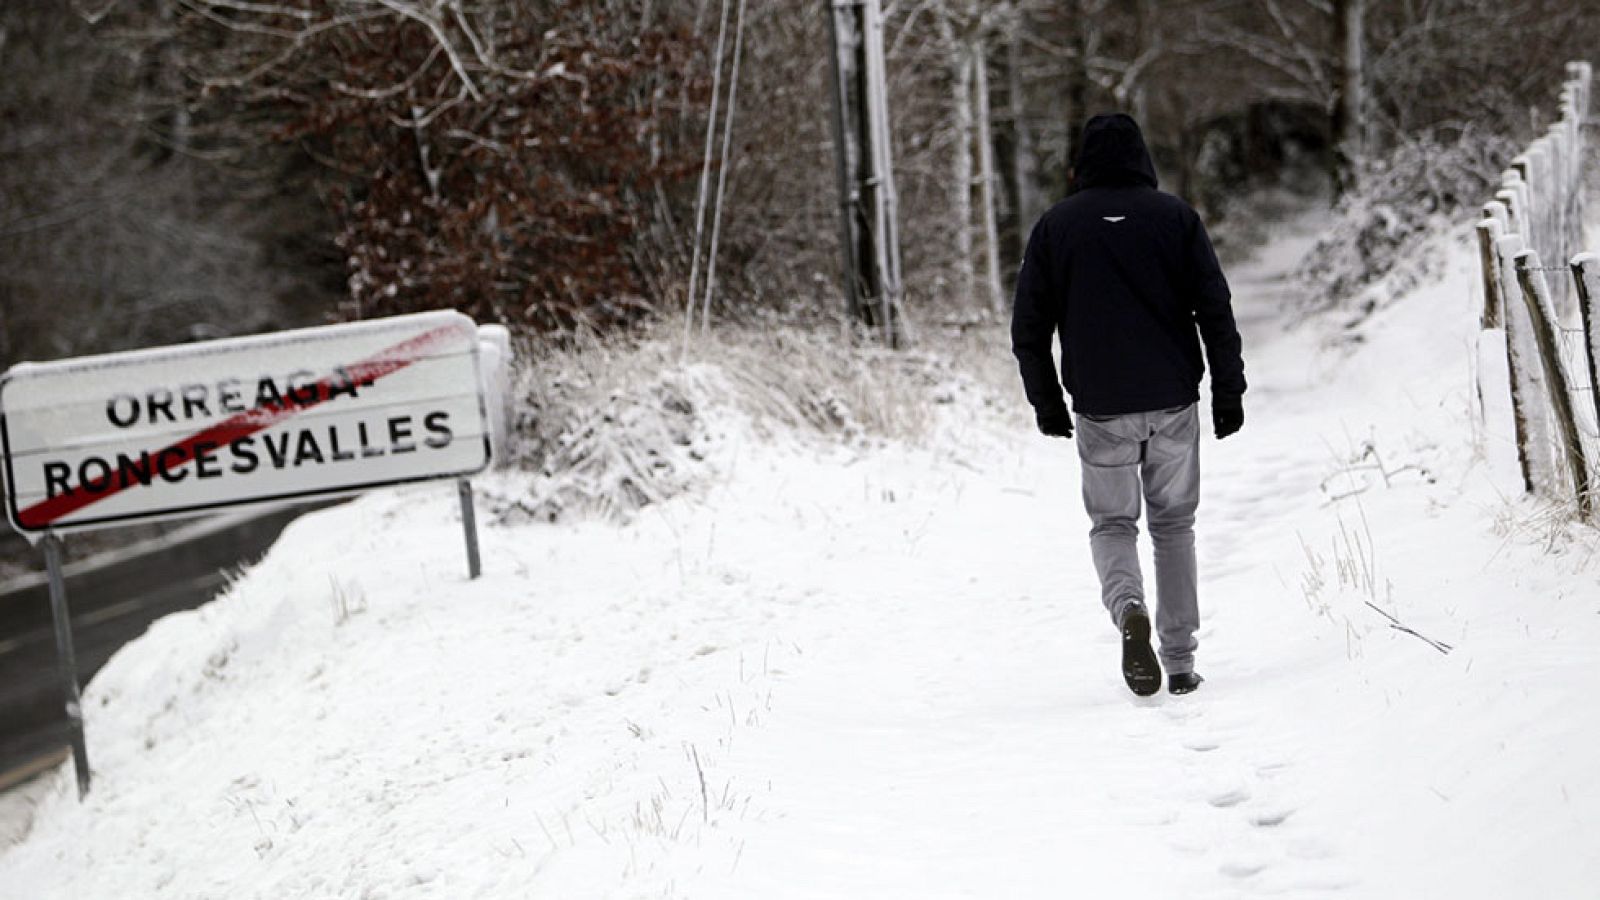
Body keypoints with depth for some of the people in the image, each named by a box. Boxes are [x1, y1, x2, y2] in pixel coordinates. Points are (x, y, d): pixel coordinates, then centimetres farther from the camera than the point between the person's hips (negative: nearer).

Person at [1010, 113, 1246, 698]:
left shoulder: (1056, 226, 3)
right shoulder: (1174, 216, 1)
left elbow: (1028, 329, 4)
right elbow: (1215, 310, -3)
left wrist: (1047, 404, 14)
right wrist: (1228, 392, 4)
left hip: (1100, 408, 0)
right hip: (1173, 403, 1)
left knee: (1112, 523, 11)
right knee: (1174, 524, 13)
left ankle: (1128, 606, -20)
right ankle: (1181, 660, 10)